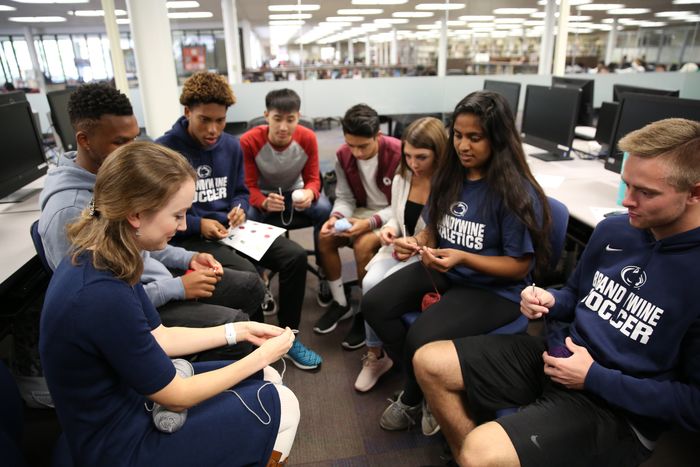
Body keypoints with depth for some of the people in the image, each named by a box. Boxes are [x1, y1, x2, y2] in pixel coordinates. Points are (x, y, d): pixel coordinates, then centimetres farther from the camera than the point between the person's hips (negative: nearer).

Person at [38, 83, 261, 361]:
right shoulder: (68, 211, -27)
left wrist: (187, 258, 1)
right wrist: (176, 288, -22)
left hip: (154, 279, 9)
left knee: (250, 286, 8)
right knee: (236, 325, -20)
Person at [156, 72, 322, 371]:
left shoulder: (231, 146, 8)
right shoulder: (164, 150, -11)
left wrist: (239, 209, -5)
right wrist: (198, 224, -18)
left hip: (230, 229, 6)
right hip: (189, 237, -6)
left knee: (295, 256, -10)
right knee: (246, 274, -31)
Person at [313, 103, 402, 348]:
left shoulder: (398, 154, -23)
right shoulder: (343, 156, -5)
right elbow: (345, 198, 0)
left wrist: (370, 223, -32)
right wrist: (336, 217, -23)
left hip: (395, 216, -6)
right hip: (363, 211, 6)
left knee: (363, 245, -32)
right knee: (325, 236, -16)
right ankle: (340, 303, 1)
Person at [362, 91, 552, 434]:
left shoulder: (517, 192, -19)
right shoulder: (449, 177, 1)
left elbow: (520, 267, -16)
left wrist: (463, 258, -29)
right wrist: (416, 242, -12)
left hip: (495, 289, -7)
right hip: (443, 272, 7)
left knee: (421, 338, -27)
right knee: (374, 304, -9)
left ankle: (412, 401, 11)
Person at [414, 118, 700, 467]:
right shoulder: (613, 230, 1)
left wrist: (595, 378, -18)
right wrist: (548, 302, -6)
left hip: (616, 409, -6)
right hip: (558, 357, 7)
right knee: (428, 362, -1)